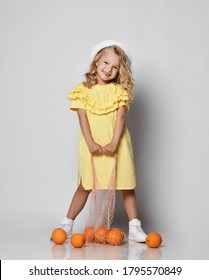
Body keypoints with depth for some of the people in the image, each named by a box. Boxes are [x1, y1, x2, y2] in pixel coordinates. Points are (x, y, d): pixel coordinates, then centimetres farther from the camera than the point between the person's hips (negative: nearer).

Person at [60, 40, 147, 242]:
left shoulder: (119, 91, 4)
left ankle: (135, 228, 9)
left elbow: (120, 117, -5)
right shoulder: (83, 90, 3)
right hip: (92, 146, -1)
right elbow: (82, 118, -4)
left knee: (126, 185, 3)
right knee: (85, 186, 3)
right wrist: (91, 143, -16)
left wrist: (114, 143, -18)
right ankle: (67, 224, 16)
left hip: (116, 145, 1)